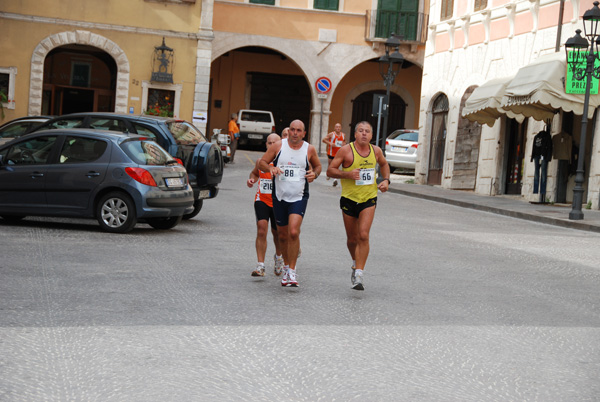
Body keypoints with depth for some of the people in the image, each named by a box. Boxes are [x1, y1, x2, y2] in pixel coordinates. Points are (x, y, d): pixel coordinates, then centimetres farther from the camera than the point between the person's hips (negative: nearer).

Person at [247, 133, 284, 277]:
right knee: (261, 231, -15)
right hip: (262, 200, 1)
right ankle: (260, 266, -15)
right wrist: (251, 179, 3)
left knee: (277, 233, 15)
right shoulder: (260, 161, 4)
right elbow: (255, 172, 24)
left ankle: (279, 257, 46)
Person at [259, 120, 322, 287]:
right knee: (282, 235, 11)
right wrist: (271, 168, -17)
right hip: (279, 197, 2)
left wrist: (314, 174, -4)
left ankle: (292, 271, -10)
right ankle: (286, 266, 34)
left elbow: (318, 166, 18)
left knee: (294, 232, -19)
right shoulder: (278, 146, 0)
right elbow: (261, 163, 4)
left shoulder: (309, 149, 2)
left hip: (299, 198, -2)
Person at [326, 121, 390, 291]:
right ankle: (356, 263, 41)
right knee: (352, 239, 10)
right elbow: (330, 170, -6)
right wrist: (348, 174, -21)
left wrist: (386, 180, 8)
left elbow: (384, 164, 25)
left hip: (369, 199, 1)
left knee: (363, 235, -16)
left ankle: (359, 275, -15)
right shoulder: (346, 150, -8)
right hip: (349, 199, -1)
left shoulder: (376, 151, 3)